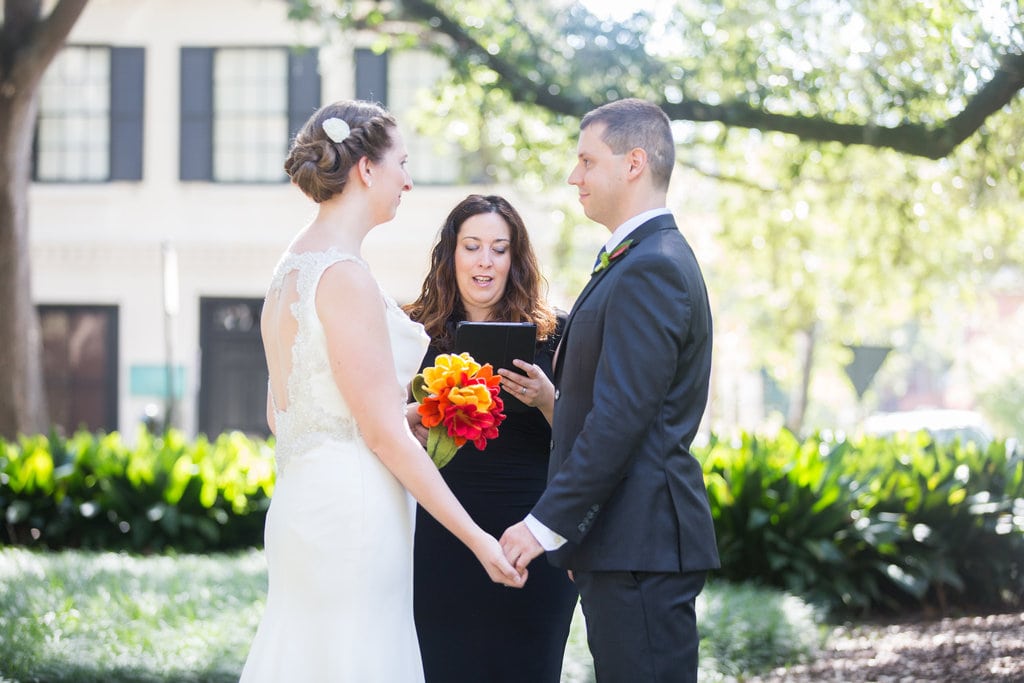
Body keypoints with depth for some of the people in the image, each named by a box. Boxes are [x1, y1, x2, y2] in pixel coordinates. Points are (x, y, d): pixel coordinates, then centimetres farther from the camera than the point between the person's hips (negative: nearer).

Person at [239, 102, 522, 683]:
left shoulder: (293, 267, 13)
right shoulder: (344, 275, -15)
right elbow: (383, 433, -17)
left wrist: (410, 415, 24)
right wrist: (477, 537, -12)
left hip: (306, 500, 9)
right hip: (354, 509, -9)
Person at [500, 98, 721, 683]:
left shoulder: (651, 269, -15)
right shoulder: (654, 258, 19)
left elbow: (619, 417, -21)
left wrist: (547, 524, -19)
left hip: (641, 546, -11)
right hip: (629, 540, 11)